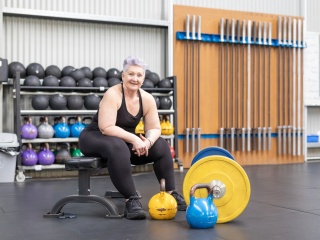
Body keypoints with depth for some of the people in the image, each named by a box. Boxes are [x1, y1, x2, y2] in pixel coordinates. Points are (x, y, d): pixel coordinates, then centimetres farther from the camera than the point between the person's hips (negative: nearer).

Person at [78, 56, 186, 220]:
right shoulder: (112, 95, -24)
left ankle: (170, 193, 3)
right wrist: (134, 139, -35)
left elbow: (154, 128, -4)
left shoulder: (147, 99, -5)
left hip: (124, 140, 7)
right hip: (95, 138, -7)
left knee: (161, 145, -5)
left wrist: (148, 141, -26)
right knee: (118, 148, -39)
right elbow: (106, 128, -30)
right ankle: (131, 200, -33)